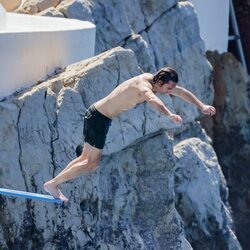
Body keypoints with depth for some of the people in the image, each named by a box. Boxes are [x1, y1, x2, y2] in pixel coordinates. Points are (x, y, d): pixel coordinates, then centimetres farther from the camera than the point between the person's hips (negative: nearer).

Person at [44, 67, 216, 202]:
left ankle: (55, 184, 21)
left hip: (96, 115, 10)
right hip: (98, 118, -10)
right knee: (92, 163, -4)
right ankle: (52, 184, 1)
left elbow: (181, 91, 11)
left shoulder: (150, 78, 3)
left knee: (86, 158, 16)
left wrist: (201, 106, 7)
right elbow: (152, 99, -50)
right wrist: (170, 114, -67)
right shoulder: (145, 86, -25)